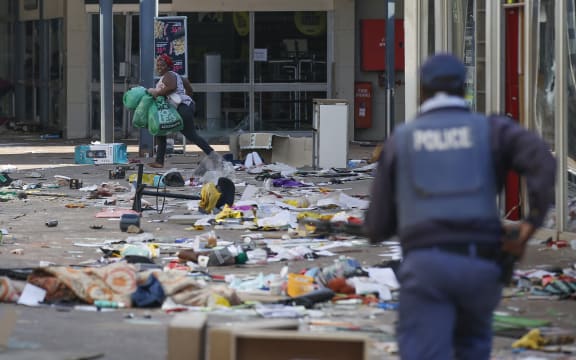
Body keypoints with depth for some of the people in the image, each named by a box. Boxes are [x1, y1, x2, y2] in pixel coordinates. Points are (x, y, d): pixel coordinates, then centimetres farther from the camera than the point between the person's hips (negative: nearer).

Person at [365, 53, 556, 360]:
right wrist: (531, 225, -6)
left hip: (425, 266, -1)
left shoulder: (399, 141, 15)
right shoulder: (492, 130, 13)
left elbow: (378, 228, 15)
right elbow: (541, 160, -9)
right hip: (480, 266, 1)